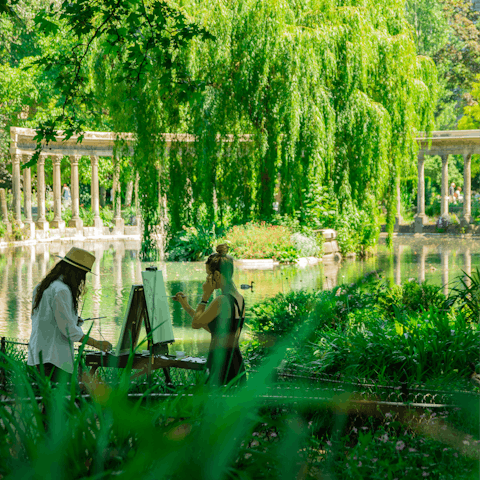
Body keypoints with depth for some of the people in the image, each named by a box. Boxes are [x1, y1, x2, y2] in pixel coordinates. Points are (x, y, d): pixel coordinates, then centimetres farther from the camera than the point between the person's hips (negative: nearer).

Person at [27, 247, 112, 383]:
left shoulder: (41, 287, 16)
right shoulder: (61, 291, -13)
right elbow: (68, 330, -16)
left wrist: (72, 319, 19)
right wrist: (98, 344, -9)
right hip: (54, 358, -10)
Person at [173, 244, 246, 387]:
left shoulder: (222, 301, -17)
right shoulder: (239, 299, 11)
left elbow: (195, 324, -7)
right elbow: (211, 327, 21)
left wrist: (205, 296, -2)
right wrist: (186, 306, 25)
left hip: (222, 364, -9)